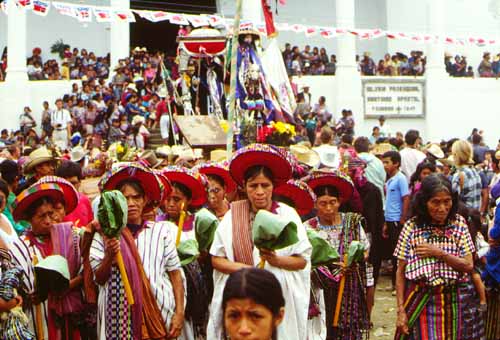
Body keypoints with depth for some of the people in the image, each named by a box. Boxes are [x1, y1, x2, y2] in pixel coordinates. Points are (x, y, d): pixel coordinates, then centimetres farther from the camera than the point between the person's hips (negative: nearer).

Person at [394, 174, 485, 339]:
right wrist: (401, 310, -7)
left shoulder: (458, 223, -1)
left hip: (456, 302, 1)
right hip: (422, 302, -1)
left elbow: (468, 265, -4)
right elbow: (401, 272, -4)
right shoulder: (412, 227, -6)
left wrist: (439, 253, -15)